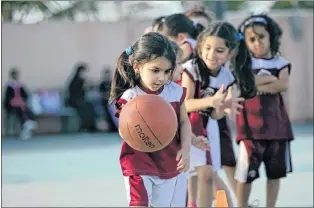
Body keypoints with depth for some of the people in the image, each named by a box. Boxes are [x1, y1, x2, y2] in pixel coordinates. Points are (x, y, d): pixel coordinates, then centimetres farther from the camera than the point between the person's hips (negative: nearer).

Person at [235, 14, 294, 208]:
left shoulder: (280, 62, 7)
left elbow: (284, 85, -11)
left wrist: (258, 85, -12)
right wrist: (272, 78, -9)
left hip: (276, 124, 3)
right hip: (251, 125, -3)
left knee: (276, 171, 10)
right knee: (246, 172, -3)